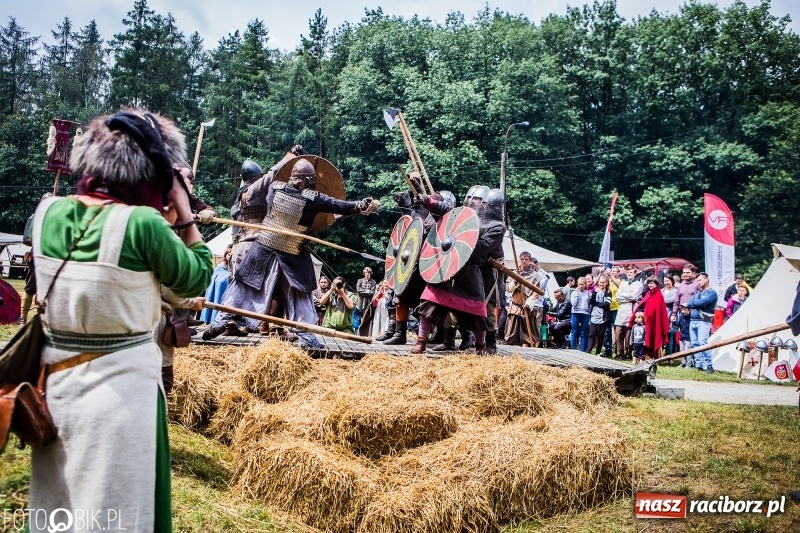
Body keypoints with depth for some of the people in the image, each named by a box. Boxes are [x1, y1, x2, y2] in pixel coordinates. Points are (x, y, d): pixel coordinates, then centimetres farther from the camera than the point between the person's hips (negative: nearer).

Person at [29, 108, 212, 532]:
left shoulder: (48, 212, -2)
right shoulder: (142, 223, -19)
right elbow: (197, 278, -5)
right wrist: (184, 211, -1)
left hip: (56, 380, 6)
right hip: (119, 385, -6)